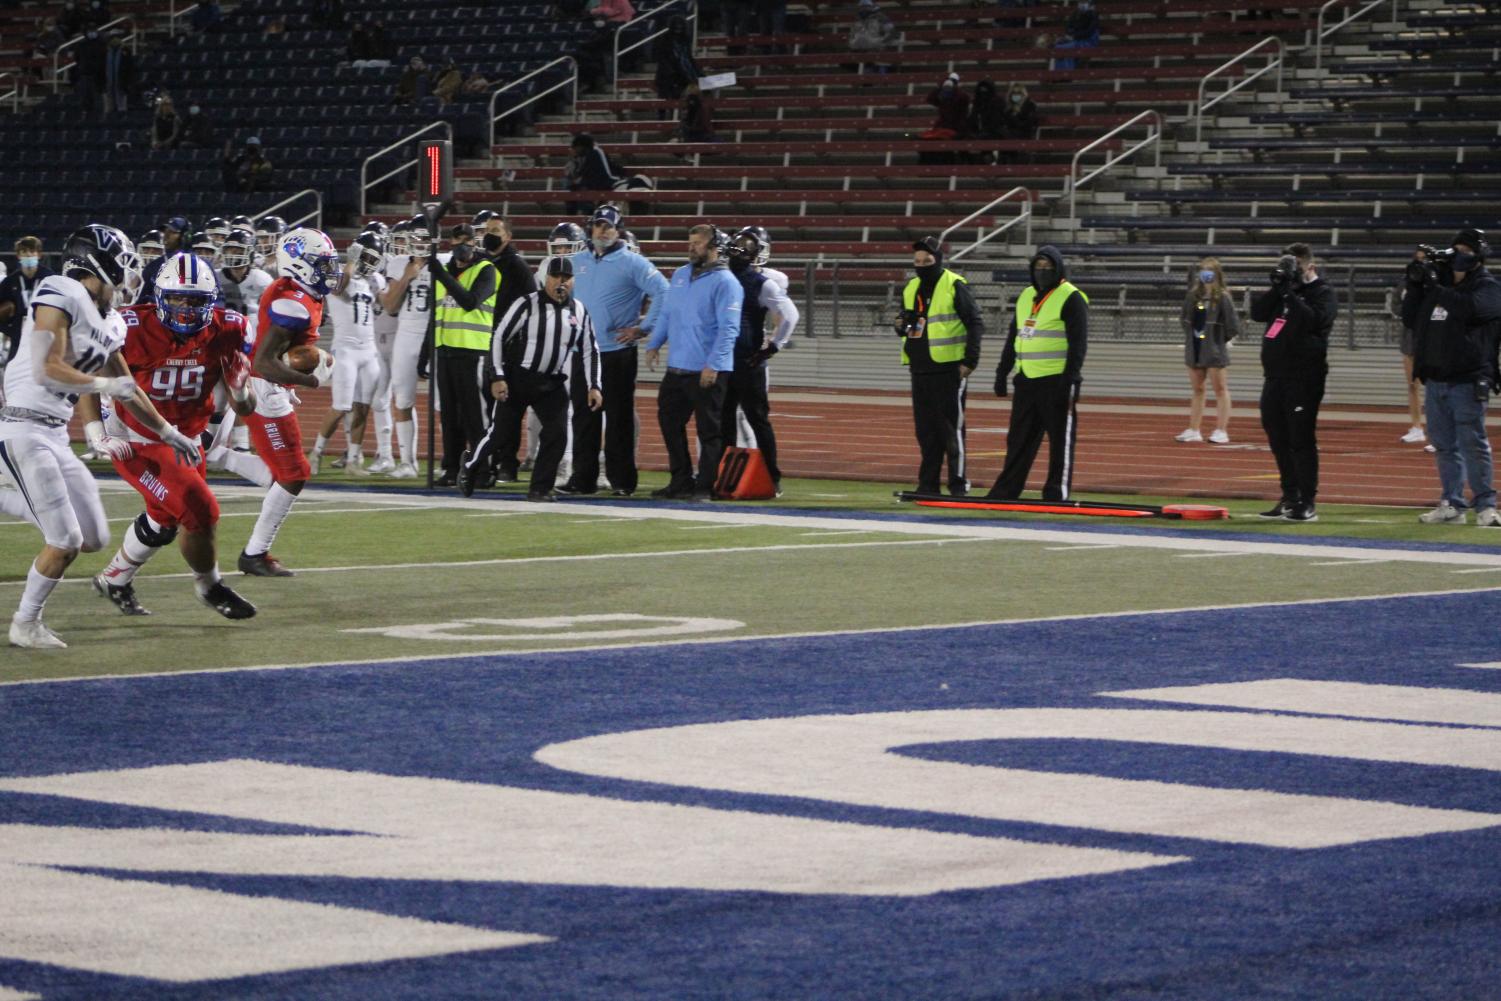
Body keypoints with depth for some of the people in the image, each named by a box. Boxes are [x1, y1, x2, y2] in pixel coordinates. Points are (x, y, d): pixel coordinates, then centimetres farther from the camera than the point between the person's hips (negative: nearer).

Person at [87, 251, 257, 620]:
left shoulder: (223, 331, -12)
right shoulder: (132, 329, -24)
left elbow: (245, 408, -5)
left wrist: (240, 392, -28)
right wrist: (97, 435, -21)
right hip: (137, 444, -6)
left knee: (163, 521, 24)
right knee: (200, 513, -14)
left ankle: (115, 580, 49)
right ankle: (210, 586, 14)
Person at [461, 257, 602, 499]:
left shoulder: (579, 312, 5)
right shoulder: (527, 304, -9)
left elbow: (589, 351, 11)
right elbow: (499, 338, -7)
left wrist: (593, 386, 2)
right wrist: (498, 377, -13)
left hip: (553, 384, 4)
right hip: (518, 378, -4)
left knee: (557, 432, -10)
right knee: (502, 431, -3)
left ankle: (539, 488, 1)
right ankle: (470, 466, 23)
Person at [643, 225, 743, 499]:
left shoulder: (725, 282, -11)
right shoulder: (680, 276, 14)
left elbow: (728, 329, -16)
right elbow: (666, 314, 23)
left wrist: (713, 365, -22)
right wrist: (654, 344, 11)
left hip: (708, 372, -8)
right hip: (676, 368, 8)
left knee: (709, 430, -1)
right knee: (669, 421, 13)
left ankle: (705, 485, 4)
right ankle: (680, 480, 22)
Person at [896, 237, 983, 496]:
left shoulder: (954, 286, -7)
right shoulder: (911, 289, 14)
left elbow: (975, 324, -7)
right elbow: (906, 322, 25)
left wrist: (970, 360, -13)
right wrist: (902, 326, 0)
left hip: (949, 368, -7)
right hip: (920, 368, 7)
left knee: (951, 427, -4)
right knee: (925, 429, 9)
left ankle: (958, 483, 1)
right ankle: (928, 483, 15)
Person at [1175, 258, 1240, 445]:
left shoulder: (1222, 298, -11)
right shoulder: (1193, 296, 6)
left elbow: (1233, 325, -11)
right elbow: (1184, 319, 17)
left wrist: (1222, 339, -3)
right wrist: (1190, 336, 7)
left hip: (1215, 352, -6)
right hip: (1195, 350, 6)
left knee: (1220, 389, -2)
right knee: (1197, 390, 13)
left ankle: (1221, 431, 0)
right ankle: (1194, 430, 20)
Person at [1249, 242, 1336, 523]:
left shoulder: (1322, 293, -3)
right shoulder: (1283, 291, 17)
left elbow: (1311, 320, -21)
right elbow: (1257, 313, 5)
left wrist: (1289, 292, -17)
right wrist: (1276, 288, -6)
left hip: (1304, 379, -8)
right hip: (1275, 376, 8)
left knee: (1301, 440, -8)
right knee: (1279, 441, 11)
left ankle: (1307, 503, -6)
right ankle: (1289, 499, 19)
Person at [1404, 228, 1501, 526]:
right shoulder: (1440, 282, 16)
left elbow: (1468, 307, -24)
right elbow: (1411, 319, 17)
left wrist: (1435, 287, -20)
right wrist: (1414, 286, 3)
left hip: (1468, 381, -7)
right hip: (1435, 379, 7)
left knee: (1473, 443, -8)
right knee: (1445, 446, 9)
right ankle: (1452, 504, 14)